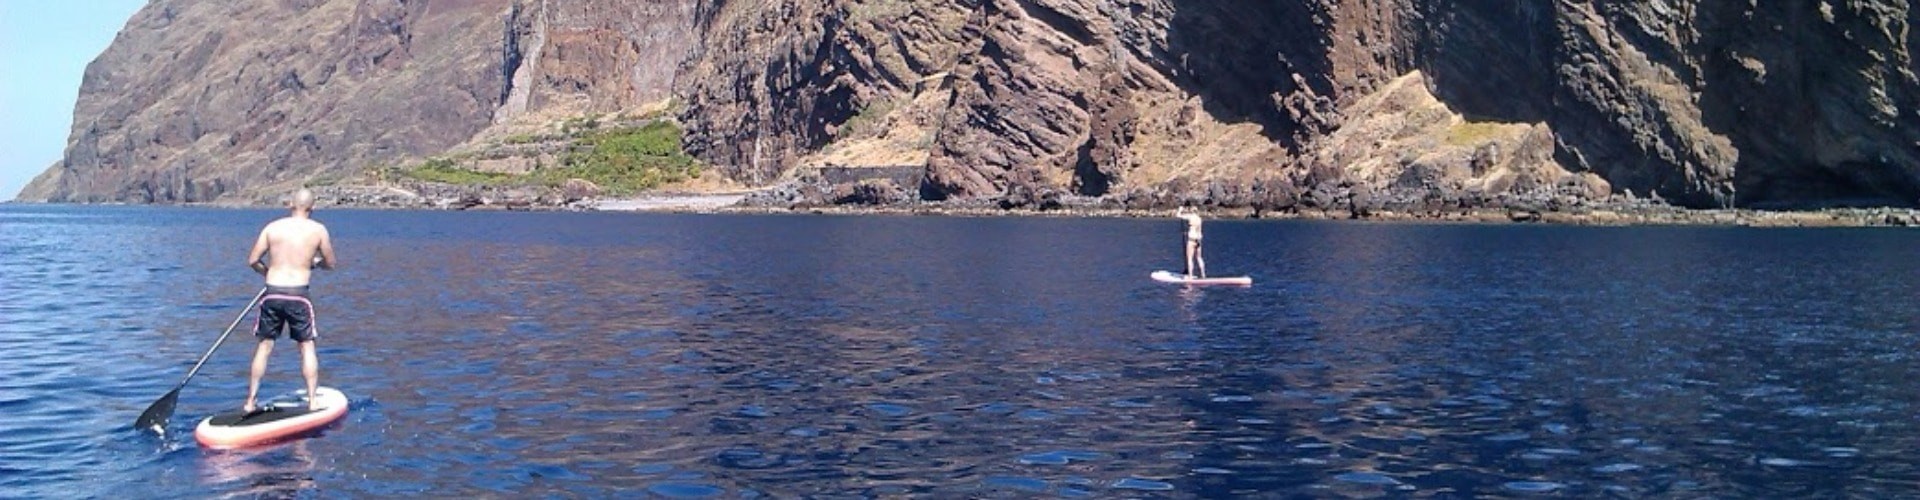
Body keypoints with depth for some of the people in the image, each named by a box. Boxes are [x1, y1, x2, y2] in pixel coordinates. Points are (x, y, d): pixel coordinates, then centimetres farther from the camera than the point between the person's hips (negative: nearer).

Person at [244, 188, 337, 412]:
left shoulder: (272, 227, 3)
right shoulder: (318, 229, -1)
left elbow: (252, 261, 4)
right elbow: (330, 264, 8)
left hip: (272, 294, 2)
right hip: (298, 295, -2)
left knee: (264, 346, 12)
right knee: (307, 347, 10)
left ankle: (250, 401, 15)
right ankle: (312, 400, 8)